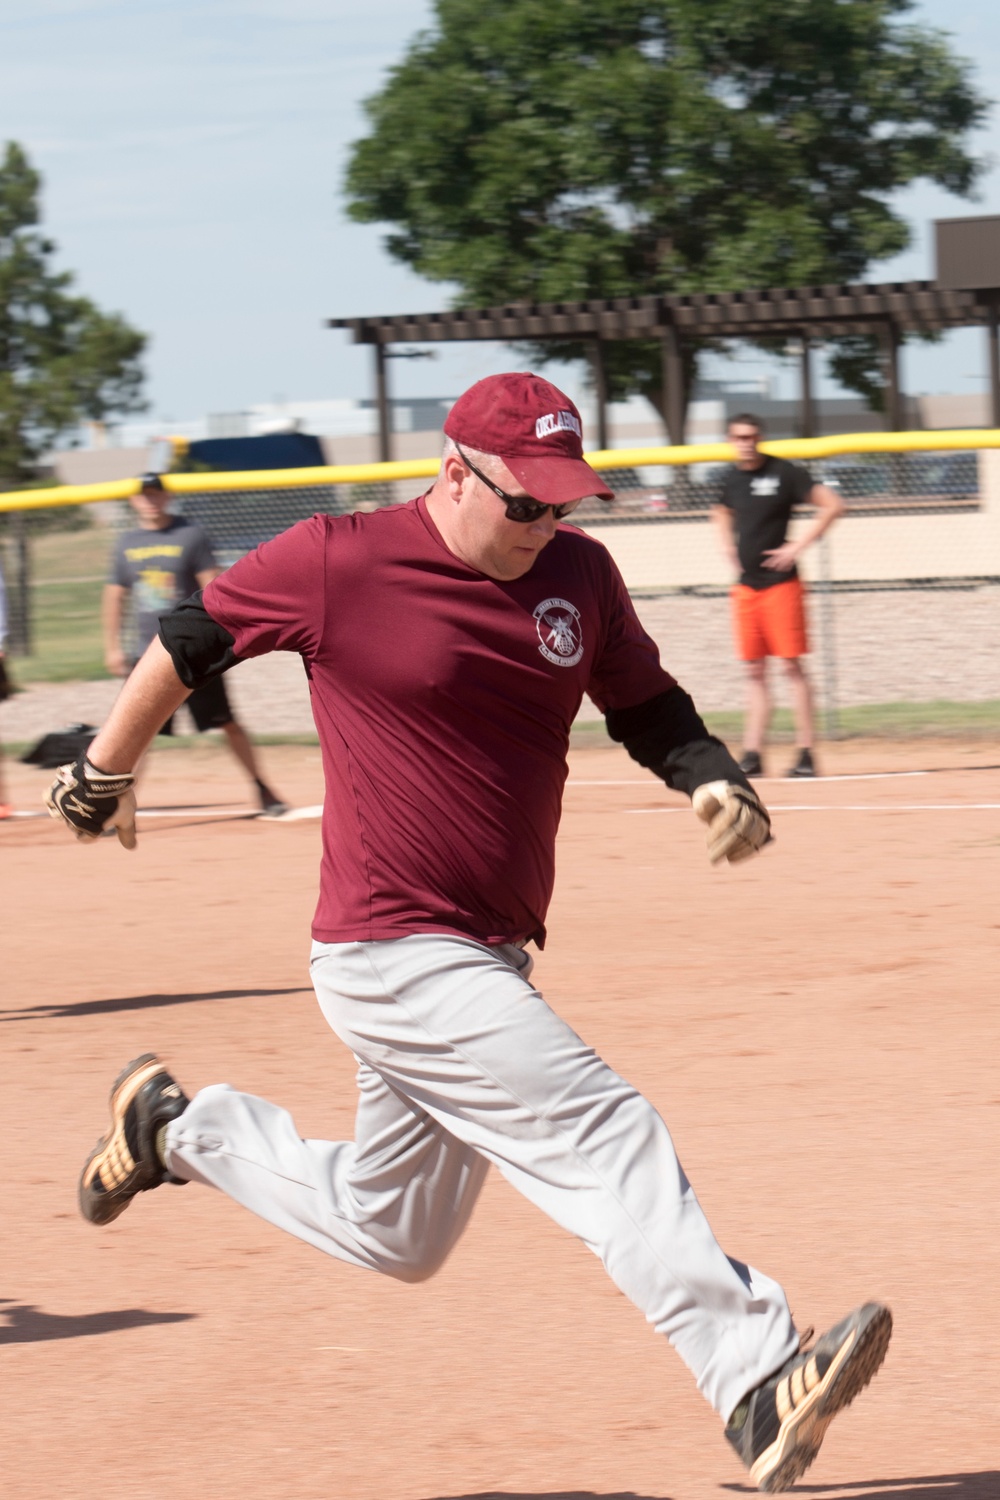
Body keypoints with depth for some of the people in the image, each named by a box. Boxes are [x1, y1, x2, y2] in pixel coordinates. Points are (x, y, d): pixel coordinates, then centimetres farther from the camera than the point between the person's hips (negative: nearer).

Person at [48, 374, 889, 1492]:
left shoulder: (578, 573, 5)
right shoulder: (338, 562, -11)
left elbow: (649, 708, 14)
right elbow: (188, 642, 2)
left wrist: (714, 781, -7)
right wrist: (104, 774, 13)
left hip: (489, 958, 8)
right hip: (391, 957, -8)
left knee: (394, 1236, 21)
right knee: (609, 1137, -19)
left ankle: (175, 1124, 38)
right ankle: (757, 1381, -21)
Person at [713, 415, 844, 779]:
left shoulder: (783, 473, -9)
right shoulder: (732, 478, 10)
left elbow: (832, 505, -10)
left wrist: (798, 545, -14)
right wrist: (728, 545, 14)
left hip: (780, 583, -6)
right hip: (745, 585, 6)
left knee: (792, 666, -6)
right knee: (754, 671, 6)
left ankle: (806, 753, -5)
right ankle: (752, 754, 7)